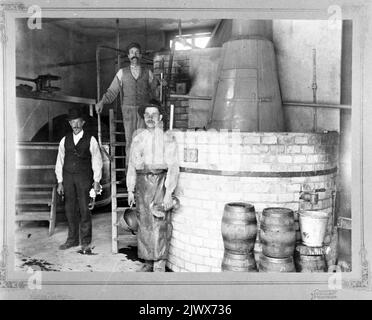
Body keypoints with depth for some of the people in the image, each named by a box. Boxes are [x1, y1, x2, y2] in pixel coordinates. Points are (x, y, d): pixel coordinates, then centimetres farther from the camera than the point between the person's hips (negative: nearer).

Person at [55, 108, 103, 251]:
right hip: (68, 176, 3)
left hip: (84, 176, -3)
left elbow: (96, 161, 2)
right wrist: (60, 182, 7)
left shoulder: (90, 140, 1)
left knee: (84, 209, -4)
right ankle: (72, 239, 20)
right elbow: (60, 161, 12)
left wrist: (96, 181, -3)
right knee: (70, 209, 7)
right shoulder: (65, 140, 10)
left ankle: (85, 241, 8)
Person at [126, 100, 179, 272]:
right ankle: (148, 262, 19)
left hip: (160, 182, -4)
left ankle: (160, 264, 1)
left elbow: (173, 167, -5)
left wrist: (169, 192, -12)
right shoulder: (138, 138, 13)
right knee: (143, 224, 7)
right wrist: (130, 190, 9)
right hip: (142, 182, 4)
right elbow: (132, 165, 14)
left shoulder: (167, 138, 1)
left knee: (159, 224, -7)